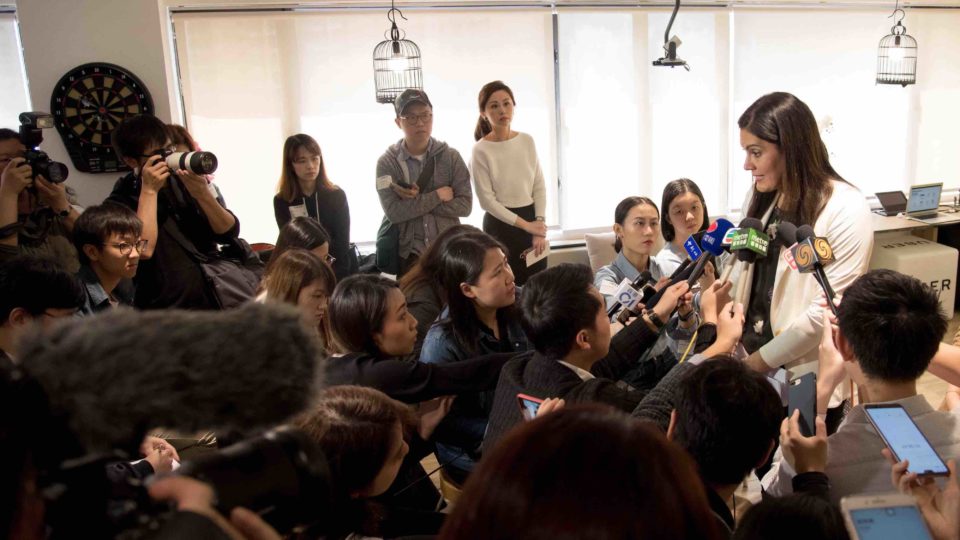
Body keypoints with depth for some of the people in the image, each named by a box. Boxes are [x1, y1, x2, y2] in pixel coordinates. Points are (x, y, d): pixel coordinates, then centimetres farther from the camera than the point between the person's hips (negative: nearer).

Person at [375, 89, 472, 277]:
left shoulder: (451, 157, 0)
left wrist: (418, 200, -15)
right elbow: (393, 212, -15)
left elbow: (465, 205, -9)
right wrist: (437, 196, -14)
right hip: (409, 254, -1)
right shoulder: (387, 162, -4)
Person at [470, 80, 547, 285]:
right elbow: (487, 200, -12)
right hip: (501, 225, -4)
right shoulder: (481, 150, -11)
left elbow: (539, 186, 5)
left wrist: (539, 224, -7)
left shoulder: (527, 141, 3)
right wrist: (525, 225, -14)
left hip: (532, 220, 4)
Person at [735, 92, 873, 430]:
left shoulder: (845, 209, -14)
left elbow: (829, 309, -18)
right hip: (748, 369, 6)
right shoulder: (760, 198, 7)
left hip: (809, 381, -5)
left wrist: (763, 359, -14)